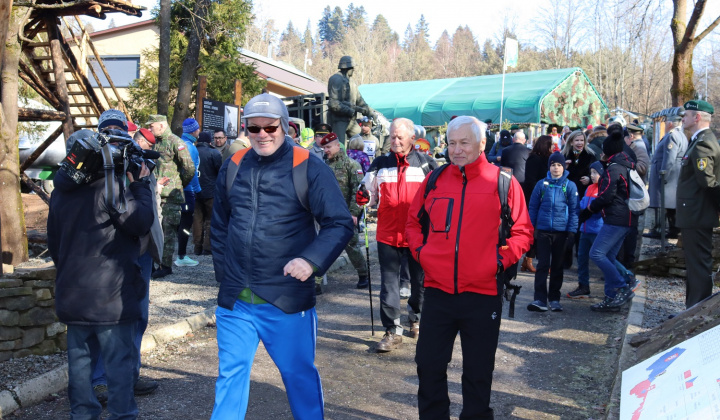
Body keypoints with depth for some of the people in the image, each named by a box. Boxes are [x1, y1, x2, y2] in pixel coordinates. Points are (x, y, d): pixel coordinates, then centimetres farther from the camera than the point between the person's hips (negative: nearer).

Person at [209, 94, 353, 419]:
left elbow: (340, 224, -9)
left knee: (299, 373, 13)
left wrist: (311, 260, -24)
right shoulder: (233, 167, 5)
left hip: (288, 299, -3)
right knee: (231, 373, 12)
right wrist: (223, 275, 12)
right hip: (234, 299, 3)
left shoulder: (309, 168, -8)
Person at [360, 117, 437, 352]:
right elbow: (371, 195, 14)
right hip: (388, 234, 1)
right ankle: (392, 331, 10)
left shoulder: (427, 164, 2)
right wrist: (363, 198, -8)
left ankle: (416, 319, 38)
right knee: (389, 284, 1)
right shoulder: (380, 164, 6)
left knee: (420, 281, 14)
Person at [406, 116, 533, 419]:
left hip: (483, 294, -2)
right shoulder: (434, 180, 5)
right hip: (437, 291, 3)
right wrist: (420, 250, 2)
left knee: (478, 371, 12)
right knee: (429, 364, 11)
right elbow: (413, 221, 17)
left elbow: (522, 231, 1)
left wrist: (501, 259, -10)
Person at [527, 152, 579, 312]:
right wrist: (531, 228, 3)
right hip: (543, 231, 0)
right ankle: (540, 299, -6)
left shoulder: (570, 186, 2)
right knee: (542, 265, -4)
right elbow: (533, 207, 7)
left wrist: (572, 232, -3)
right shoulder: (541, 184, 3)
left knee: (557, 266, 9)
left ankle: (554, 299, 19)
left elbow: (573, 210, 3)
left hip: (561, 232, 0)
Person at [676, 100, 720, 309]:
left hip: (696, 216, -11)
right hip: (695, 215, 11)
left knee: (699, 265, -4)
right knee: (696, 263, 16)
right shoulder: (700, 141, 15)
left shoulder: (703, 144, -17)